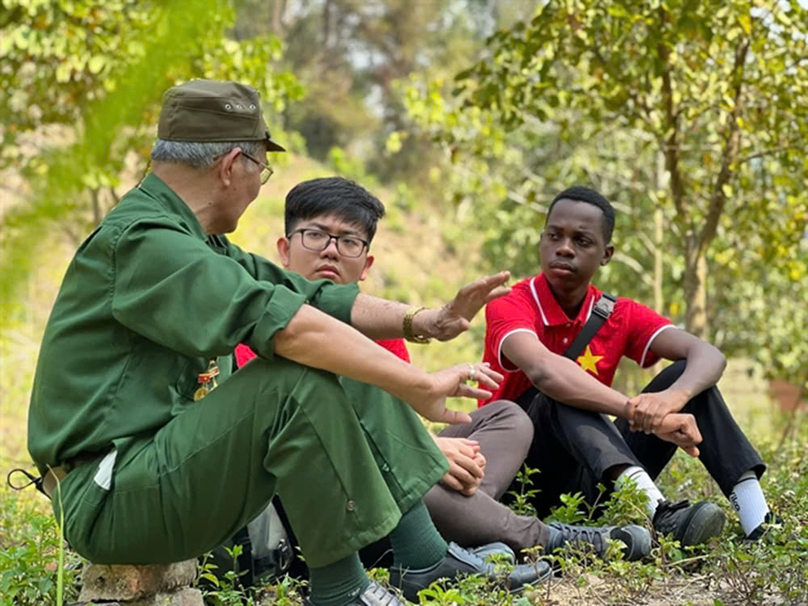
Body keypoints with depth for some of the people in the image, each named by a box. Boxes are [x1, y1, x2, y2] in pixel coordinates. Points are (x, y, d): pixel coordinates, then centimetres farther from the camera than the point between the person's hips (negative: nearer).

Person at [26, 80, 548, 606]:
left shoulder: (192, 240, 13)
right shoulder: (140, 241, -20)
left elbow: (305, 296, 12)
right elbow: (284, 324, -29)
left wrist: (423, 322, -1)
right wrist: (423, 387, -27)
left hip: (170, 455, 10)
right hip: (110, 502, -10)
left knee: (357, 373, 6)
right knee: (299, 378, -28)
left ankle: (424, 560, 6)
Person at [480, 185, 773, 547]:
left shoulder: (619, 315, 3)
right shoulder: (509, 306, -12)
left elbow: (708, 355, -12)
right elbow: (542, 370, -35)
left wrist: (673, 397, -36)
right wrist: (642, 414, -45)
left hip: (591, 483, 5)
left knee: (687, 376, -9)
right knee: (561, 393, -32)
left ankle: (758, 521, -26)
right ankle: (659, 514, -51)